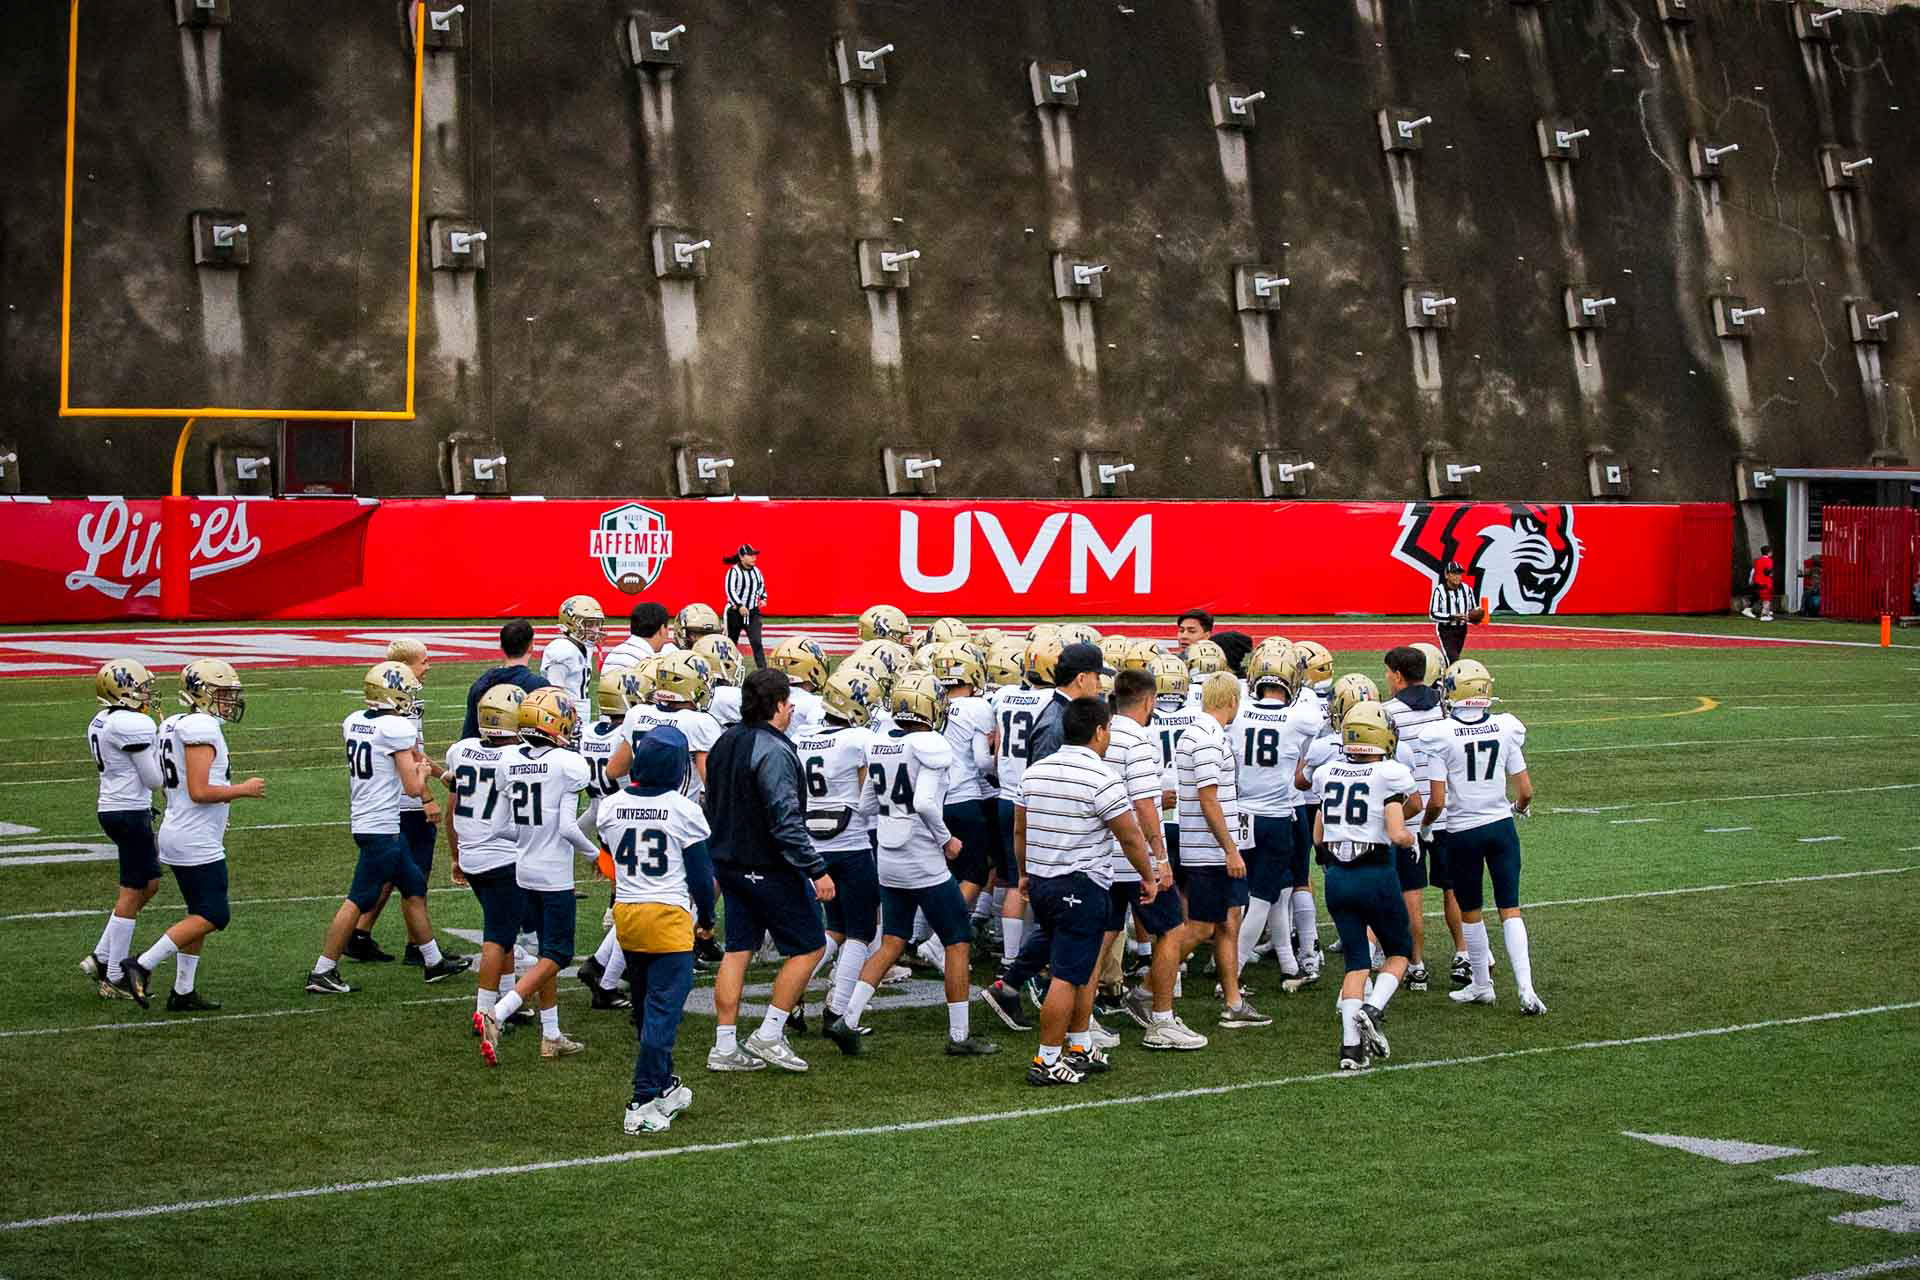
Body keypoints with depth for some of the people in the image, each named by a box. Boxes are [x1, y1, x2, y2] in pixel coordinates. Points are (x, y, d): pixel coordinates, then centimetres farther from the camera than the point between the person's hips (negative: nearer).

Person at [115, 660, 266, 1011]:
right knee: (213, 917, -5)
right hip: (197, 843, -10)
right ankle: (142, 966, -7)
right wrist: (242, 790, -12)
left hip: (176, 835, 10)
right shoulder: (202, 729, -18)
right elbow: (199, 792, -23)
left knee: (201, 914, 15)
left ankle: (183, 992, 17)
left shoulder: (175, 724, 12)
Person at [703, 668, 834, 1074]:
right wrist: (816, 870, -20)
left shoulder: (725, 743, 8)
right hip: (770, 868, -9)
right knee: (809, 947, 3)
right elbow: (787, 822, -24)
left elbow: (714, 807, 17)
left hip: (731, 863, 9)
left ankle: (725, 1047, 12)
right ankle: (769, 1035, 3)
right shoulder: (774, 752, -20)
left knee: (737, 950, 11)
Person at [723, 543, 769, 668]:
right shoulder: (734, 571, -13)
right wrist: (740, 606, -30)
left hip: (753, 612, 4)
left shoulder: (756, 571, 5)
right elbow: (730, 590, -21)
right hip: (735, 612, -4)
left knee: (756, 642, -11)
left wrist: (763, 598, 4)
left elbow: (761, 585, 22)